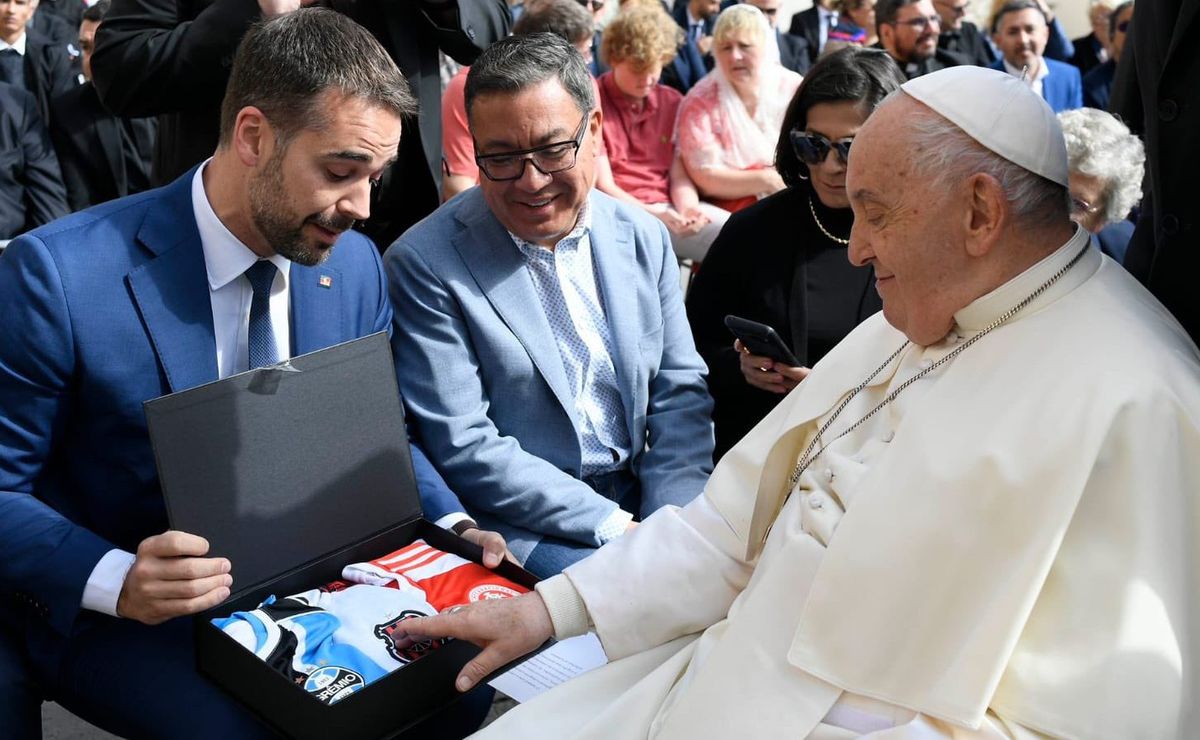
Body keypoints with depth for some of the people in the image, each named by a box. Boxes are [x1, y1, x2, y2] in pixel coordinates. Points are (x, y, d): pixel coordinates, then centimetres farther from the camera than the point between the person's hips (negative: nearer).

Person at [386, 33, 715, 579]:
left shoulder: (644, 237, 6)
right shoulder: (425, 265, -10)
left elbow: (679, 393, 6)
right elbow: (464, 447, -14)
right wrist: (617, 527, -18)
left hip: (644, 503, 5)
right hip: (523, 527, -5)